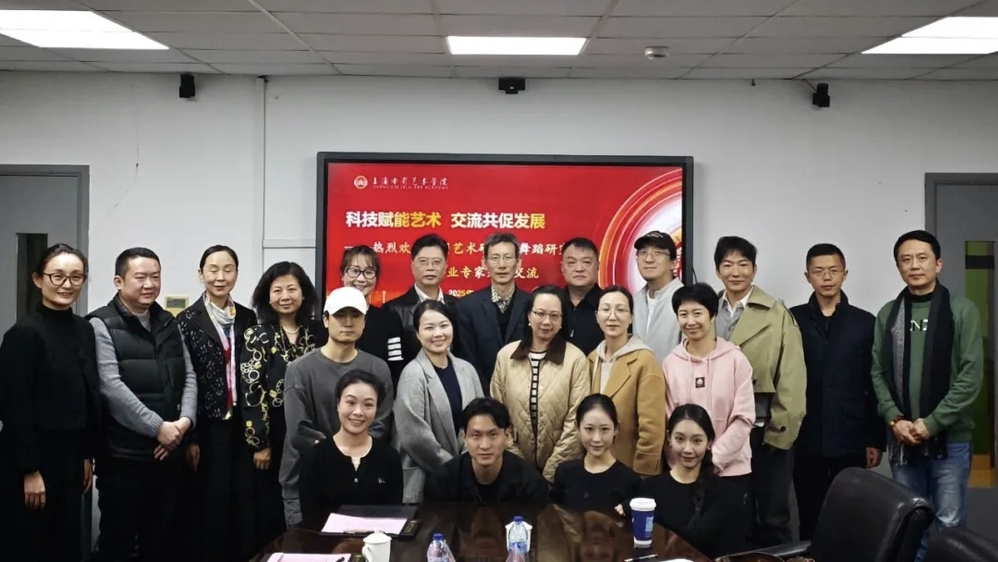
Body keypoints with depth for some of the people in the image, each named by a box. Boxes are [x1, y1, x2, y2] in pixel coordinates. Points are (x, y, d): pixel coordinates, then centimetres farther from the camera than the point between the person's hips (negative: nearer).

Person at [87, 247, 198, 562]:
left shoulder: (169, 324, 12)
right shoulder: (102, 325, -7)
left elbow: (189, 376, 9)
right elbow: (111, 386, -16)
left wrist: (185, 420, -8)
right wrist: (158, 427, -17)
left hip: (169, 451, 5)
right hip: (123, 453, -5)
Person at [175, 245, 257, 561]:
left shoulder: (247, 318, 9)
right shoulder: (188, 321, -2)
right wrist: (189, 437, -9)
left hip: (243, 427, 3)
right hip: (208, 429, -3)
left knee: (243, 507, 6)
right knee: (210, 507, 1)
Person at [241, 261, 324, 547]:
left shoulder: (318, 332, 5)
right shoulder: (257, 336, -3)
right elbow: (251, 392, -8)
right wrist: (259, 442, -11)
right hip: (274, 432, -3)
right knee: (272, 512, 4)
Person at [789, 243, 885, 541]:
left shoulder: (865, 323, 4)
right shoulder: (793, 320, 3)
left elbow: (875, 386, 4)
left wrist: (876, 439, 1)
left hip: (851, 440, 0)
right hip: (807, 440, 0)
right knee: (810, 520, 6)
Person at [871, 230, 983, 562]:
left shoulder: (961, 310, -2)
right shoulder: (888, 315, 7)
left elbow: (971, 376, -8)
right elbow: (878, 373, 5)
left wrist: (931, 423, -13)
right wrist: (894, 419, -9)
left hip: (949, 438, -3)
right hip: (902, 439, 3)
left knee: (950, 523, 2)